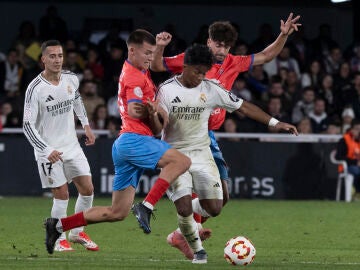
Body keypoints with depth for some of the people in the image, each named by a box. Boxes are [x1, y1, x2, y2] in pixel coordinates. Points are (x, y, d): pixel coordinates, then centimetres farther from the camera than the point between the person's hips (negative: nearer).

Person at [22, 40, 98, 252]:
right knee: (62, 194, -8)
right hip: (48, 149, -5)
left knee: (87, 189, 2)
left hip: (71, 145, 5)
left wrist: (86, 125, 20)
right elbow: (28, 125, -17)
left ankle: (77, 233, 22)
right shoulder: (35, 89, -18)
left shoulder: (71, 79, -2)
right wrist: (47, 151, -24)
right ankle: (59, 239, 10)